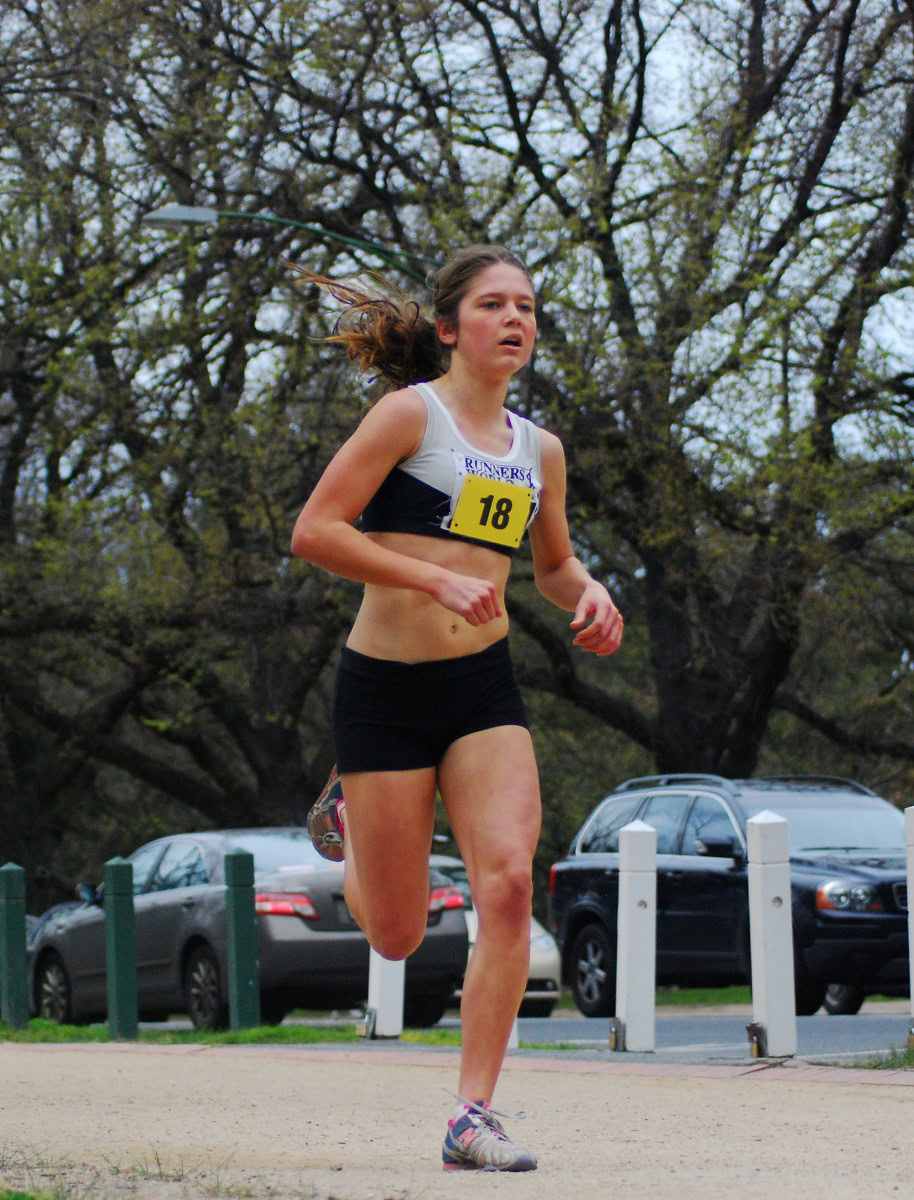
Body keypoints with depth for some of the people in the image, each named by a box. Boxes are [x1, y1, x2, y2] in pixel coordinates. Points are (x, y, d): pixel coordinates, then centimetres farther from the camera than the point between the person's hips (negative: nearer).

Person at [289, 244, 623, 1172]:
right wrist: (435, 580, -22)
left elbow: (553, 563, 27)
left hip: (485, 687, 4)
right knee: (398, 935, 4)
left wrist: (589, 594, 4)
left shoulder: (539, 450, 10)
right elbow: (313, 532, -13)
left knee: (509, 881, -19)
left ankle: (474, 1116, -12)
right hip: (386, 685, -4)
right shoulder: (410, 413, -7)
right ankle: (350, 818, 40)